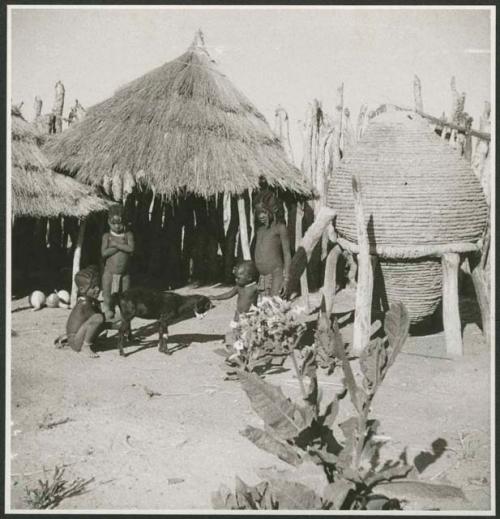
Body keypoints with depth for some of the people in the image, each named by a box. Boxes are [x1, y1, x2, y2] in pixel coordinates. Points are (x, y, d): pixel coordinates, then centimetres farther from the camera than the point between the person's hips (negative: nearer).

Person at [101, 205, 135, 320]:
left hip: (124, 274, 1)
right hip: (109, 272, -1)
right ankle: (108, 320, 10)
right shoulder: (107, 236, 0)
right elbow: (104, 253, -13)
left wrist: (116, 244, -16)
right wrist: (122, 246, -15)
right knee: (108, 298, 2)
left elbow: (131, 249, -16)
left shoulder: (128, 235, 1)